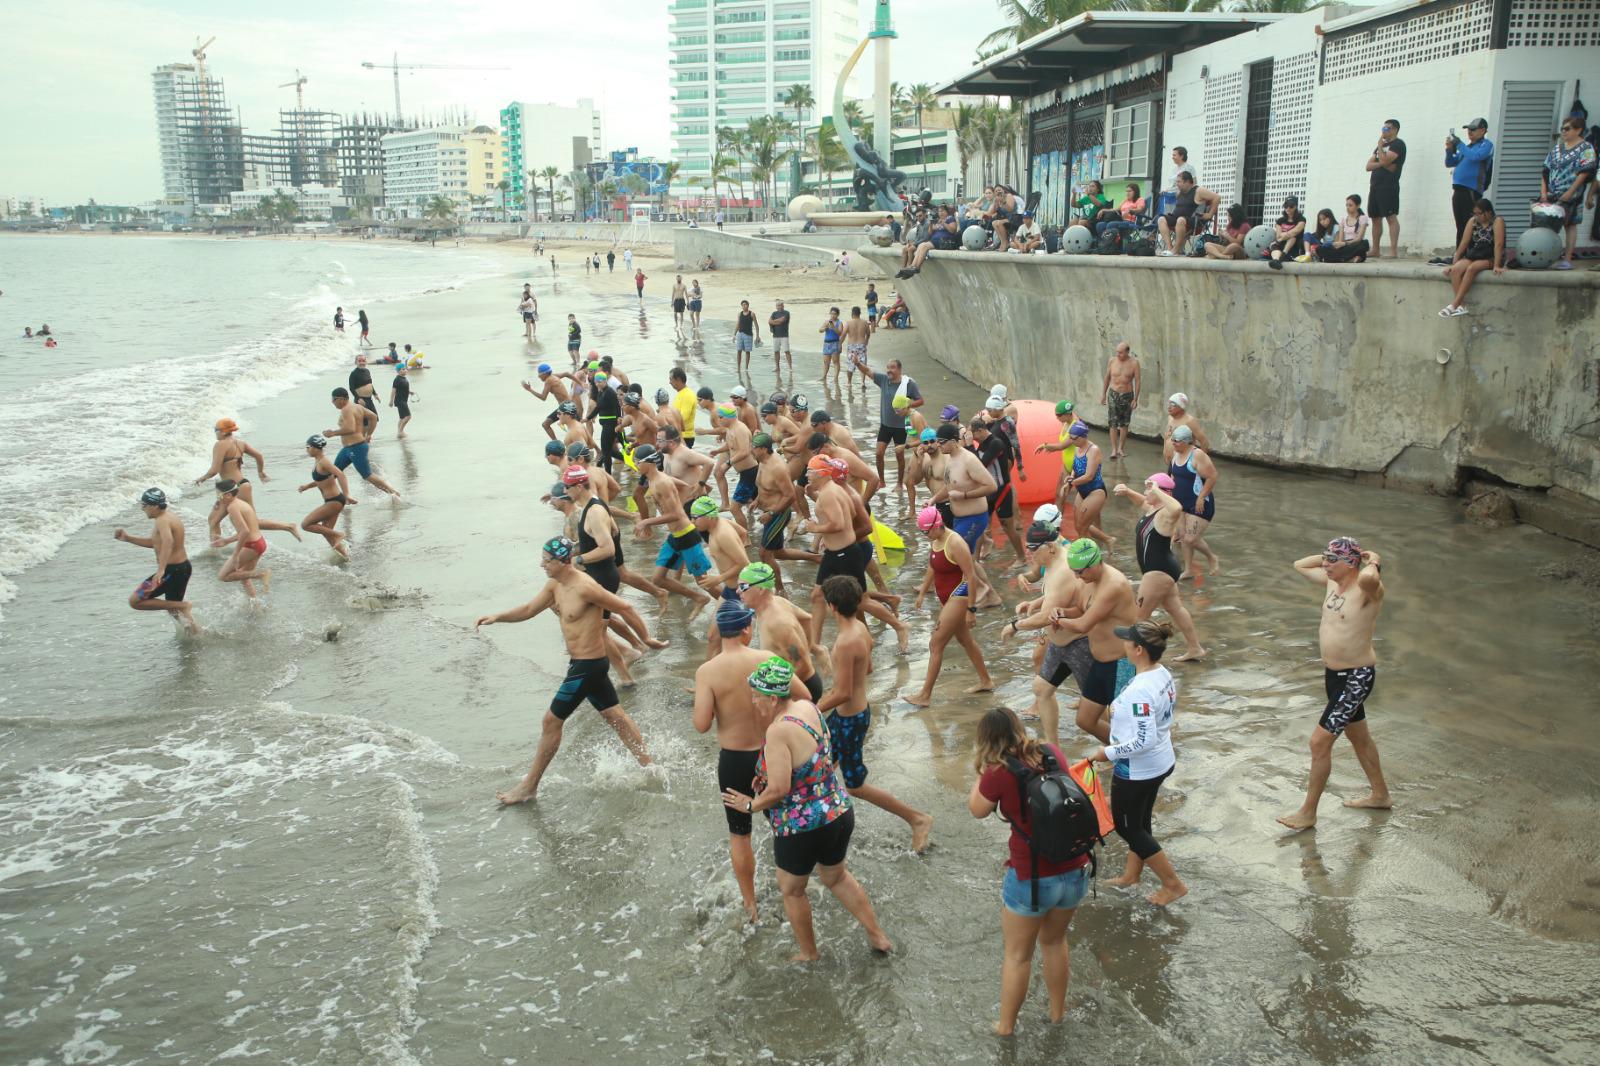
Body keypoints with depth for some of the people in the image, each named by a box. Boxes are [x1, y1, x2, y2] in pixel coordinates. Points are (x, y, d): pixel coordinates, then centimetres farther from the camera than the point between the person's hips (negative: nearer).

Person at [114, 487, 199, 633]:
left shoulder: (162, 521, -19)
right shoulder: (169, 516, 12)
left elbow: (168, 542, -39)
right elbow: (155, 543, 24)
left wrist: (161, 570, -49)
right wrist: (128, 538, 18)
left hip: (172, 570, -10)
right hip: (183, 567, 10)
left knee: (135, 601, -5)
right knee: (173, 607, 26)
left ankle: (183, 606, -9)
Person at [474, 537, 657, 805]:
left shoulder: (585, 587, -24)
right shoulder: (555, 585, 3)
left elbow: (624, 608, -18)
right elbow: (529, 609, 13)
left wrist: (647, 638, -10)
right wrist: (497, 617, -2)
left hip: (587, 666, -9)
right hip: (584, 663, 9)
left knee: (552, 721, 1)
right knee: (615, 716, 17)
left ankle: (529, 787, 13)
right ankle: (648, 767, 28)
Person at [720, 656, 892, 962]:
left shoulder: (778, 731, -27)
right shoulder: (808, 707, -2)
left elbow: (779, 789, -29)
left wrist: (750, 805, -10)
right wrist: (769, 773, 7)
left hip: (802, 829, -8)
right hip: (840, 813, 8)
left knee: (792, 890, 20)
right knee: (836, 877, 31)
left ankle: (809, 954, 37)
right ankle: (878, 937, 38)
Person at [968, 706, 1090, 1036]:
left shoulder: (999, 773, -16)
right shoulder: (1054, 754, -2)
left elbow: (977, 810, 2)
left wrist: (982, 773, 10)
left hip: (1031, 878, -5)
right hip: (1075, 871, 5)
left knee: (1017, 954, 17)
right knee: (1055, 941, 28)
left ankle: (1005, 1026, 33)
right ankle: (1057, 1012, 45)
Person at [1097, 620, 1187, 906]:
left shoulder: (1140, 690, -33)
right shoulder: (1163, 675, -4)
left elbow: (1143, 740, -34)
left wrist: (1109, 753, -20)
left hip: (1136, 771, -9)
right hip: (1160, 764, 9)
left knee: (1126, 827, 11)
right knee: (1139, 822, 25)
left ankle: (1173, 884, 20)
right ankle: (1131, 874, 43)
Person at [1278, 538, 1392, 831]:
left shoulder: (1368, 589, -23)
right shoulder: (1331, 582, 2)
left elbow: (1368, 578, -49)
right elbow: (1300, 565, 17)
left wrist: (1372, 562, -27)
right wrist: (1331, 556, 5)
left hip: (1357, 678, -9)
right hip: (1333, 674, 9)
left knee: (1320, 741, -6)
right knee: (1358, 736, 25)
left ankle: (1308, 813, 7)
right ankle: (1380, 794, 45)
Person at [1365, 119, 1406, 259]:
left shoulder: (1398, 144, -2)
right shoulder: (1380, 146, 24)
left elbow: (1384, 160, -16)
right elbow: (1368, 166, 13)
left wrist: (1380, 145, -2)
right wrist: (1382, 164, -5)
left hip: (1389, 185, -9)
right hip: (1375, 185, 9)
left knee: (1391, 217, -13)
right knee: (1376, 218, 9)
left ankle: (1394, 251, -17)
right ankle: (1375, 250, 14)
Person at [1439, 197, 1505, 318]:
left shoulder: (1497, 222, -10)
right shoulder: (1473, 221, 5)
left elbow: (1498, 244, -19)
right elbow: (1463, 243, 4)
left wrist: (1496, 266, -27)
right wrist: (1453, 263, -1)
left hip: (1490, 259, -5)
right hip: (1473, 256, 5)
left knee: (1471, 268, -34)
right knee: (1455, 270, -25)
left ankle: (1454, 305, -37)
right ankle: (1461, 306, -33)